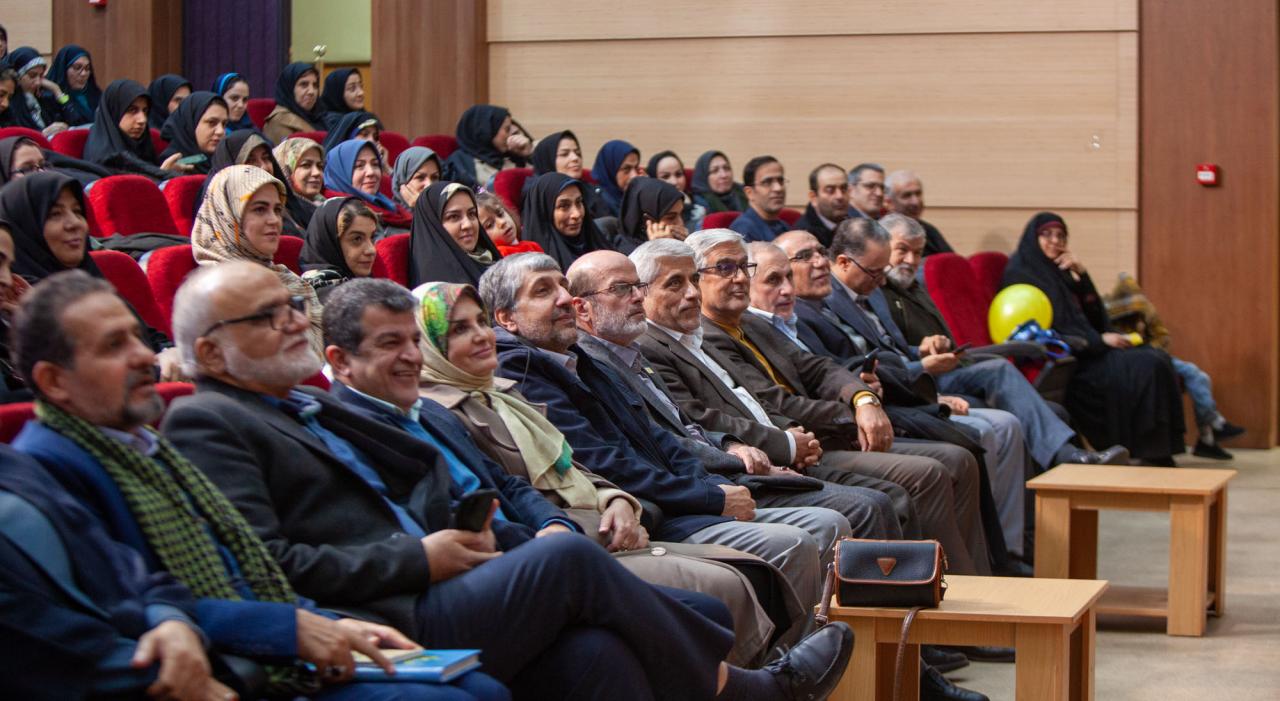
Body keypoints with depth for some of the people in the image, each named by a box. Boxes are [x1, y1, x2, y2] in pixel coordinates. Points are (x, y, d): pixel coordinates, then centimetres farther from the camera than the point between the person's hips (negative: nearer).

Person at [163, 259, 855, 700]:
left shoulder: (314, 408, 26)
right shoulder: (203, 424, -2)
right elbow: (264, 562, -15)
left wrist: (473, 529, 5)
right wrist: (418, 559, -12)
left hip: (428, 593, 9)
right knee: (568, 557, -18)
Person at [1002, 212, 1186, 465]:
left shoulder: (1057, 272, 20)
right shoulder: (1021, 273, -5)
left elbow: (1094, 316, 13)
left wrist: (1082, 274, 0)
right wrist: (1098, 340, -15)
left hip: (1084, 351, 9)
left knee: (1156, 359, -10)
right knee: (1141, 369, -23)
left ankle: (1159, 453, -16)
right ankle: (1149, 452, -19)